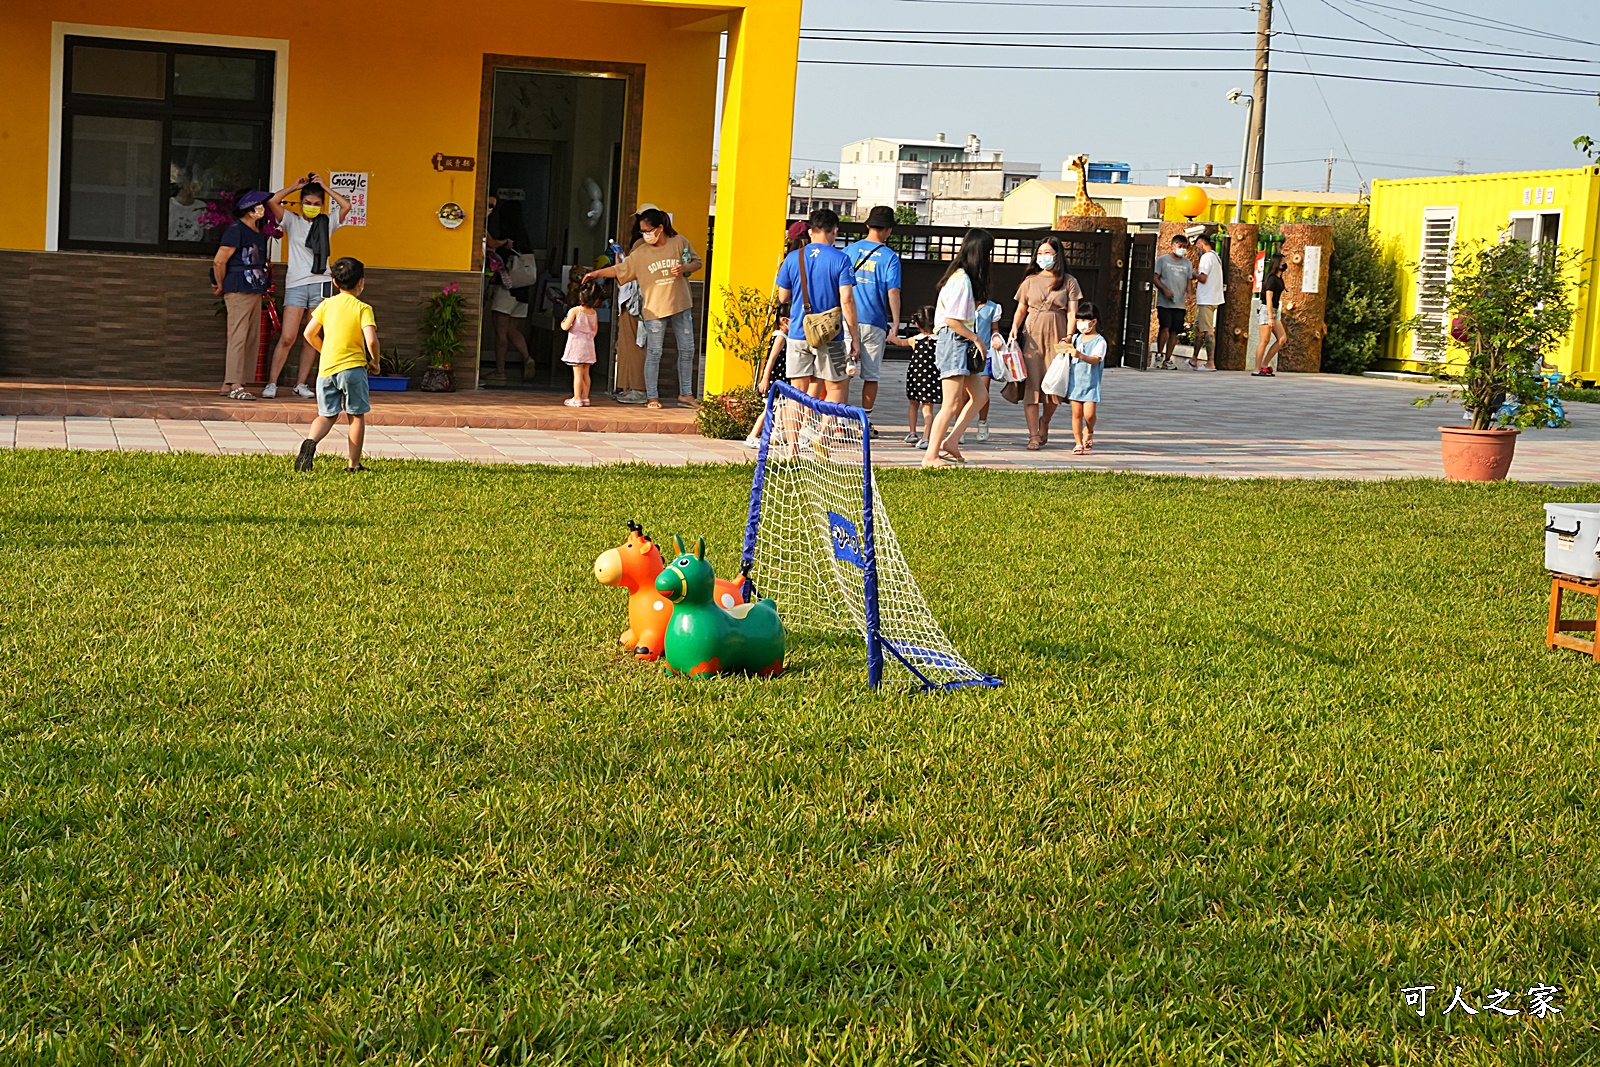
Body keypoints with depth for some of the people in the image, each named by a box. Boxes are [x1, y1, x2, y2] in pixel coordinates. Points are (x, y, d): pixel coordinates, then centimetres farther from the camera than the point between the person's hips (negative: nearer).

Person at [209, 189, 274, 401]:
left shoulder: (258, 234, 17)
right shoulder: (236, 230, -10)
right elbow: (219, 261, -12)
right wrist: (221, 286, -2)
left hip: (254, 292, 9)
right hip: (238, 292, -9)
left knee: (252, 339, 9)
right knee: (238, 337, -10)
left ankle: (229, 384, 13)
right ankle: (235, 385, -10)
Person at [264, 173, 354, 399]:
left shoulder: (327, 222, 11)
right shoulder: (292, 221, 8)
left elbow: (346, 205, -4)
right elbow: (272, 202, -5)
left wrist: (325, 187, 2)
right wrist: (294, 186, 3)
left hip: (320, 283, 2)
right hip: (296, 284, -2)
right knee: (287, 338, -8)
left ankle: (301, 384, 9)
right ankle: (271, 383, -3)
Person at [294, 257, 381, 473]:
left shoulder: (327, 305, 7)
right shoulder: (363, 308, -6)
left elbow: (309, 333, 8)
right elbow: (371, 339, -17)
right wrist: (375, 361, 0)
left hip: (326, 368, 4)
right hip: (353, 366, -4)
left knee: (328, 415, 14)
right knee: (357, 415, 9)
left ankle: (310, 441, -15)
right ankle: (353, 464, 9)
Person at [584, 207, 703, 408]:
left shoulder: (680, 242, -1)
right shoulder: (640, 253, -2)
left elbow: (697, 262, 8)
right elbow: (619, 270, 3)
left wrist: (685, 268, -12)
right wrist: (596, 273, -7)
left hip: (681, 305, 1)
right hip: (655, 309, -1)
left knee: (687, 350, 6)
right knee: (654, 353, -1)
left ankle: (686, 394, 17)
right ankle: (652, 397, 6)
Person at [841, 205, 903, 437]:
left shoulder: (849, 250, 6)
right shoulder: (890, 257, -3)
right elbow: (893, 292, -9)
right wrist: (895, 325, -9)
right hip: (875, 323, -2)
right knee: (871, 375, 7)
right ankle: (865, 421, 8)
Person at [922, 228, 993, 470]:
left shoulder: (962, 276, 14)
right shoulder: (962, 280, -17)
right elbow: (952, 320, -20)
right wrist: (976, 339, -11)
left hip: (960, 342, 10)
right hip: (953, 341, -10)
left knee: (977, 396, 10)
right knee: (952, 404, -7)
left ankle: (951, 441, 8)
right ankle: (931, 456, -4)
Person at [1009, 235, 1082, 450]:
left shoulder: (1068, 282, 6)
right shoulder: (1030, 280, 10)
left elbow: (1072, 313, -1)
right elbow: (1021, 309, 12)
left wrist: (1068, 337, -16)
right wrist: (1014, 328, -6)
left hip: (1055, 338, -1)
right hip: (1031, 337, 1)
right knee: (1030, 385, -6)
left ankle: (1044, 422, 28)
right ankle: (1033, 435, -4)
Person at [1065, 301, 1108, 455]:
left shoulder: (1099, 341, -6)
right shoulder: (1076, 339, 11)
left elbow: (1095, 360, -20)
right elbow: (1068, 357, 20)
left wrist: (1080, 355, -35)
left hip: (1091, 383, -4)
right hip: (1075, 381, 4)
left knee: (1089, 414, -10)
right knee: (1076, 413, 2)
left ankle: (1089, 431, 22)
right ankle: (1078, 443, 9)